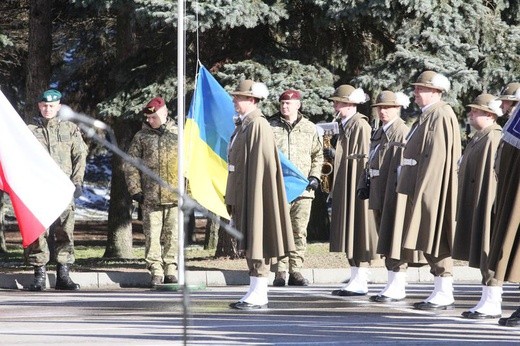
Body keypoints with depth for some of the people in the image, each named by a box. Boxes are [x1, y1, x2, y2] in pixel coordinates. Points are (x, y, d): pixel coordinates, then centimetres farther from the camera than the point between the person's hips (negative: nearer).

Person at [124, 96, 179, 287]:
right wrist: (135, 189, -2)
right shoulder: (141, 137, 7)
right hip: (150, 196, 0)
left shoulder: (177, 135, 9)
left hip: (174, 195, 0)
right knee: (152, 235, -2)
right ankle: (156, 271, 3)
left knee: (172, 234, 3)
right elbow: (130, 164, 7)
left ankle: (171, 269, 12)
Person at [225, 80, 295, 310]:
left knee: (256, 243, -6)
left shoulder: (258, 126, -14)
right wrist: (233, 200, 19)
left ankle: (259, 296, -4)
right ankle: (255, 292, 16)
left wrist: (253, 199, -22)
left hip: (255, 195, -10)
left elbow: (260, 165, -19)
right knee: (248, 245, 11)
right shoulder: (242, 125, 15)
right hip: (243, 195, 10)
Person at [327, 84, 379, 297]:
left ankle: (360, 283, -5)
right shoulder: (345, 125, 16)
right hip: (345, 189, 10)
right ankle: (356, 279, 14)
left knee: (358, 231, -7)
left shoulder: (360, 126, -13)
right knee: (348, 233, 10)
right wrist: (334, 191, 19)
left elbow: (364, 159, -17)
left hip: (356, 187, -10)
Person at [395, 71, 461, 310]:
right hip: (422, 189, 10)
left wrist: (424, 191, -22)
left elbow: (438, 156, -21)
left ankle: (444, 295, -3)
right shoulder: (427, 116, 17)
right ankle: (440, 292, 16)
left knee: (436, 240, -7)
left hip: (432, 190, -10)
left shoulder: (441, 116, -14)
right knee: (429, 243, 12)